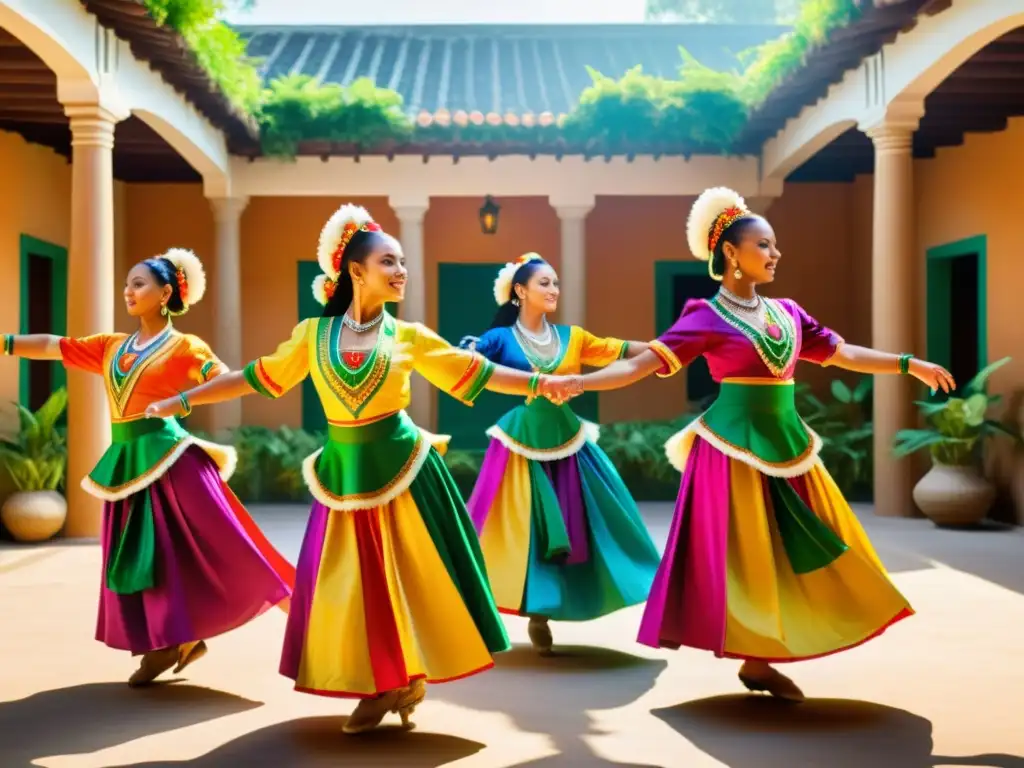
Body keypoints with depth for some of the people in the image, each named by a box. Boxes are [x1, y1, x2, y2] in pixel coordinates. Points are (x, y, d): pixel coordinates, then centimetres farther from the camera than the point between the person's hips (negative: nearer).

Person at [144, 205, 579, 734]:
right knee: (353, 582, 6)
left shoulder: (409, 337, -2)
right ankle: (379, 688, 20)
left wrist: (540, 383, -10)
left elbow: (478, 374, 0)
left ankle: (408, 681, 21)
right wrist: (182, 401, 9)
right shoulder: (313, 334, 0)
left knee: (409, 575, 3)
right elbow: (253, 378, 9)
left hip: (401, 466, -1)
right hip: (344, 471, 1)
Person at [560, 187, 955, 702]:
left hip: (786, 441, 7)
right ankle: (751, 662, 6)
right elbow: (645, 363, -14)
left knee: (784, 551, 7)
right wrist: (576, 382, -27)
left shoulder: (787, 312, 11)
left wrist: (908, 364, 17)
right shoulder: (707, 318, -8)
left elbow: (842, 355, 18)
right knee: (741, 555, -3)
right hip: (735, 444, -7)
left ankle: (759, 660, 16)